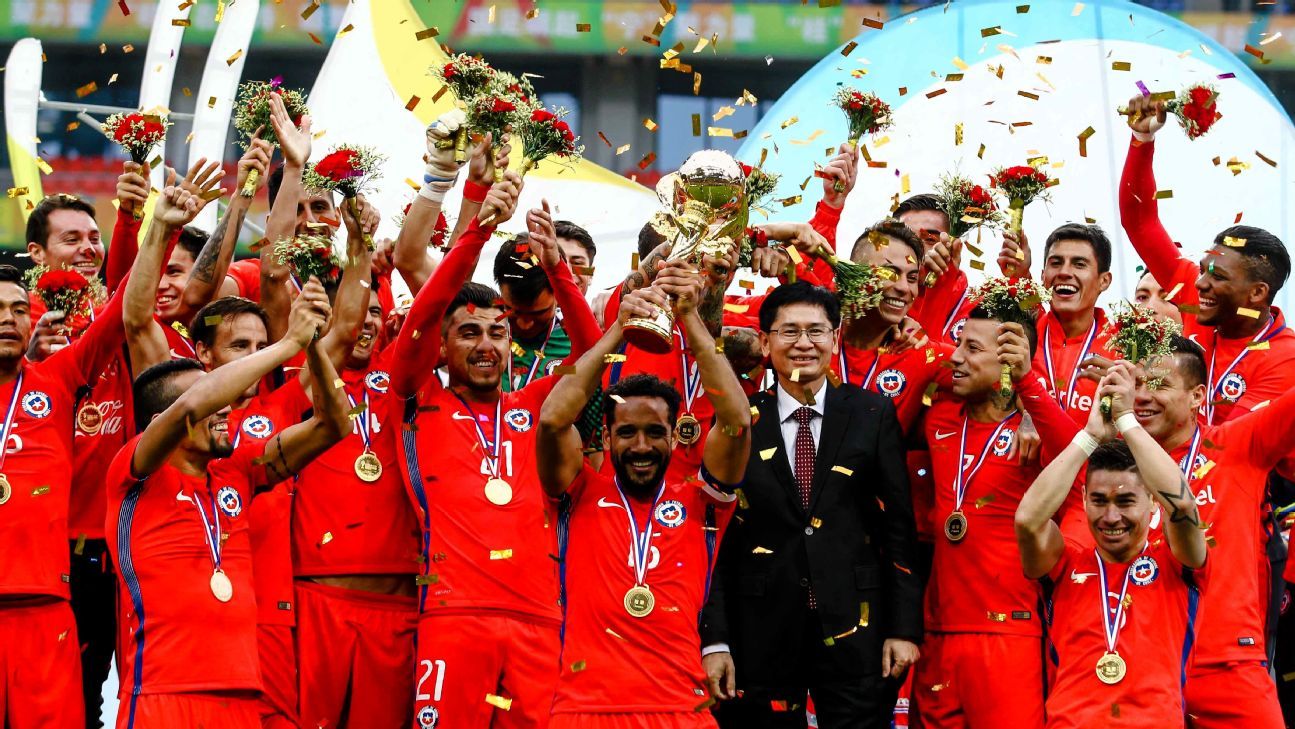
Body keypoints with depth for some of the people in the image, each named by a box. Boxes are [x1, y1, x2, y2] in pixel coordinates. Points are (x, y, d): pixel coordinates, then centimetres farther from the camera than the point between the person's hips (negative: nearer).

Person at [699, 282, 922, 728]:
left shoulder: (872, 415, 4)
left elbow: (899, 525, 4)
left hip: (853, 629, 0)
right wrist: (714, 640, -3)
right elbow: (719, 535, 2)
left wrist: (905, 628, -2)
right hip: (762, 634, 0)